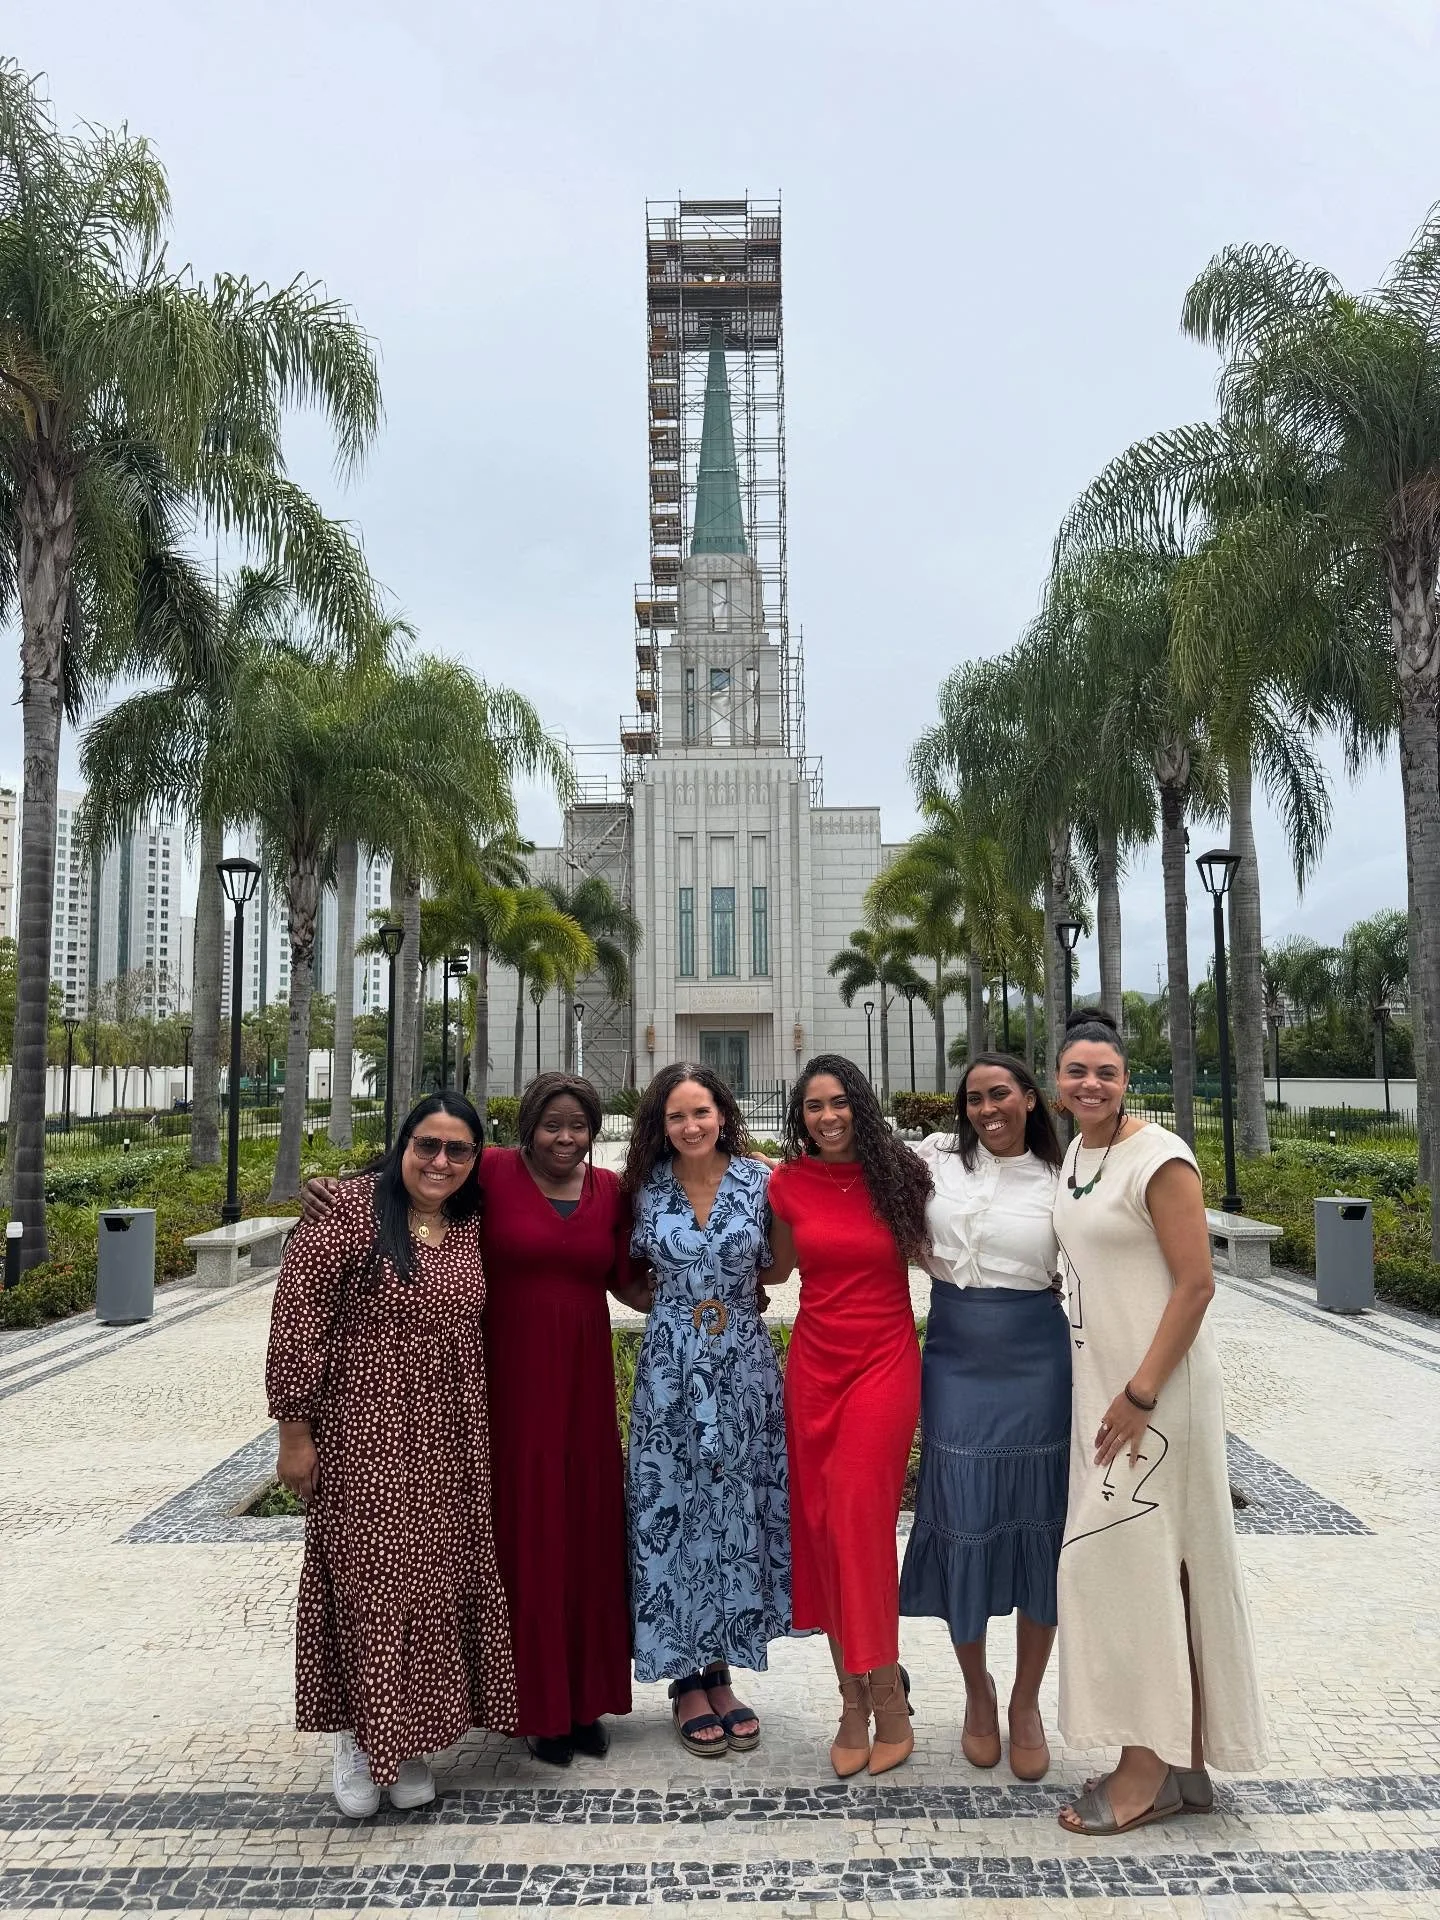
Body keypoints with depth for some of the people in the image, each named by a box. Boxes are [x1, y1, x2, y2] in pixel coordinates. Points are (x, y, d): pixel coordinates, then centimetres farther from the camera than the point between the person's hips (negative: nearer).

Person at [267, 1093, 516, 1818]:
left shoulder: (470, 1229, 6)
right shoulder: (349, 1211, -13)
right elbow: (295, 1319, -14)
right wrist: (295, 1432, -12)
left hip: (449, 1444, 5)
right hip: (364, 1438, -5)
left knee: (437, 1582, 11)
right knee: (369, 1580, 4)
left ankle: (409, 1738, 30)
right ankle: (359, 1736, 27)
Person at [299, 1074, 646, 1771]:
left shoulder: (608, 1189, 5)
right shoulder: (491, 1173, -8)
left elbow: (629, 1283, 9)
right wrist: (332, 1190, -22)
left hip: (582, 1386, 4)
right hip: (509, 1385, -4)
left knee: (585, 1531, 11)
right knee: (522, 1533, 4)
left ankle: (583, 1695, 29)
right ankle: (536, 1703, 23)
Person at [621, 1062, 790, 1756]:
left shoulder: (759, 1180, -3)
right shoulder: (646, 1186, 0)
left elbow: (778, 1263, 8)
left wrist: (734, 1296, 1)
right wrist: (677, 1298, 5)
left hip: (744, 1366, 0)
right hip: (669, 1368, 0)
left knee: (737, 1513, 7)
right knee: (670, 1510, 3)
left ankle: (721, 1674, 24)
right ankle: (687, 1685, 19)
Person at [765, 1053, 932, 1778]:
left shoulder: (897, 1174, -5)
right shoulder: (787, 1183, 2)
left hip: (884, 1359, -3)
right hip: (814, 1359, 3)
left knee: (858, 1510, -11)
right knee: (822, 1521, 5)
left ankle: (884, 1696, 5)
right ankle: (856, 1696, 18)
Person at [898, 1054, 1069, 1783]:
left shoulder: (1058, 1183, 0)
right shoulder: (935, 1158, 2)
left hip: (1036, 1361, 0)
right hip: (955, 1362, 1)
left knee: (1037, 1523, 6)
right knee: (963, 1523, 4)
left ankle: (1026, 1701, 25)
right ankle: (976, 1687, 28)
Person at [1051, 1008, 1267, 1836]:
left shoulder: (1159, 1158, -16)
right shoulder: (1075, 1155, 9)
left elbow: (1196, 1283, -18)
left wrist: (1140, 1395, -20)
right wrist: (1103, 1391, 13)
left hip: (1156, 1390, -8)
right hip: (1099, 1384, 8)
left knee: (1131, 1558, -2)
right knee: (1144, 1564, 14)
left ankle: (1152, 1767, 14)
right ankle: (1179, 1763, 27)